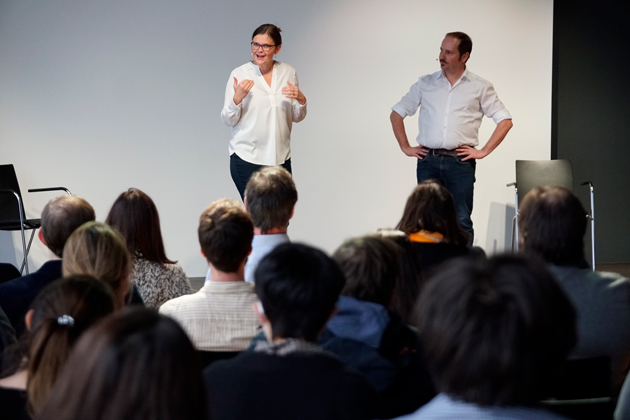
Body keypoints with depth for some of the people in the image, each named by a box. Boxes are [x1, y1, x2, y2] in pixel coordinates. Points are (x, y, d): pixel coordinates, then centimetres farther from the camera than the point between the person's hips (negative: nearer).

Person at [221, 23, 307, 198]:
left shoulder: (288, 72, 6)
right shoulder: (239, 74, -3)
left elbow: (296, 117, 14)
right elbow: (228, 120, -2)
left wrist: (301, 100, -6)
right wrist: (237, 98, -20)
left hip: (281, 158, 3)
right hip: (247, 158, -3)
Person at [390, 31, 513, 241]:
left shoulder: (480, 87, 6)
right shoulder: (425, 84, 12)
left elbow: (505, 120, 5)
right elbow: (396, 114, 17)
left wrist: (484, 151, -2)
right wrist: (405, 147, 8)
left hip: (460, 161, -2)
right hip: (428, 161, 2)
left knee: (461, 221, -2)